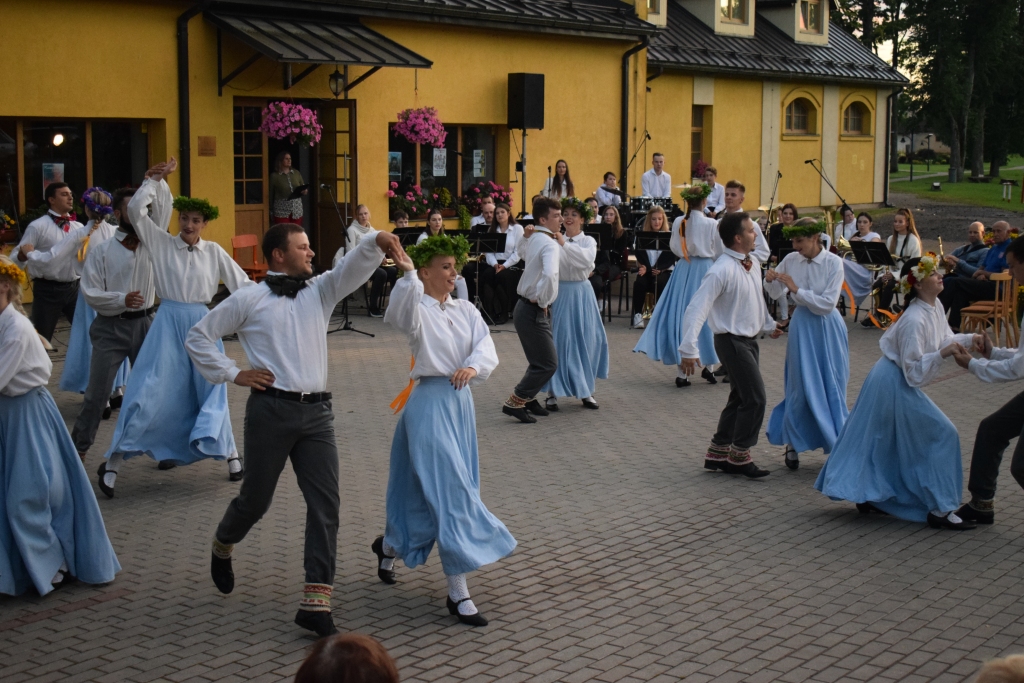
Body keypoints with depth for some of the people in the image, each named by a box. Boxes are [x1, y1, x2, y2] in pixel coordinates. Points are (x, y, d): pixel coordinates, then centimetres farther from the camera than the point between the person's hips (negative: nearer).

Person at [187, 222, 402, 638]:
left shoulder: (320, 291, 12)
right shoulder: (249, 300, 2)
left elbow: (352, 267, -5)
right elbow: (198, 336, 7)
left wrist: (376, 242, -25)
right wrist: (233, 374, -1)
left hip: (316, 412, 3)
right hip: (271, 408, -3)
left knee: (326, 504, -5)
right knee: (256, 499, 10)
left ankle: (316, 603, -3)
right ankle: (222, 547, 44)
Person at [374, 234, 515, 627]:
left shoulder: (466, 311, 11)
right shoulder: (417, 310, -7)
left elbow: (487, 349, -2)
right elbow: (402, 315, -32)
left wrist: (473, 367, -23)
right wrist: (408, 275, -46)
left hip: (461, 402, 7)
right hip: (429, 402, -7)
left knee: (426, 487, 17)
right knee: (449, 491, -10)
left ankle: (388, 546, 44)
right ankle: (458, 594, -6)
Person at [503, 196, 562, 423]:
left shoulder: (532, 238, 9)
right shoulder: (550, 244, -19)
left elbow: (520, 251, 35)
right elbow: (550, 274, -38)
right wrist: (543, 301, -24)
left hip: (526, 306, 10)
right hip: (534, 311, -10)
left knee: (540, 360, 21)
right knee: (548, 363, -3)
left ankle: (528, 398, 31)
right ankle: (514, 403, 1)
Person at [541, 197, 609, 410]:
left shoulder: (588, 241, 5)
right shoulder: (554, 240, 3)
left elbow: (587, 259, -18)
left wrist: (564, 244, -29)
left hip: (581, 294, 1)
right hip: (559, 294, -1)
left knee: (587, 341, 4)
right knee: (558, 342, -5)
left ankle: (586, 391, 18)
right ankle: (552, 393, 1)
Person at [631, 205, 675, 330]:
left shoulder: (669, 237, 6)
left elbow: (671, 258, -2)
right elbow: (639, 254, 2)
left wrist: (660, 269, -19)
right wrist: (643, 267, -19)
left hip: (664, 271, -1)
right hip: (646, 270, 1)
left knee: (660, 282, -34)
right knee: (639, 283, -30)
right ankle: (638, 314, -23)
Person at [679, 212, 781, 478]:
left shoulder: (752, 265, 4)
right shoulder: (722, 271, -22)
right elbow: (697, 309, -25)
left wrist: (769, 324, 31)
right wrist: (689, 349, -30)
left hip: (749, 339, 9)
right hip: (732, 341, -9)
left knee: (740, 398, 15)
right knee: (755, 398, -8)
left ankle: (718, 453, 26)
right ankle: (739, 456, 7)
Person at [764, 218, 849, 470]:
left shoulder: (834, 263, -12)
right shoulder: (791, 260, -2)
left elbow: (827, 304, -18)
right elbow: (776, 294, 10)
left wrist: (796, 290, -21)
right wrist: (770, 281, -11)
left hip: (827, 329, -2)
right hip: (802, 328, 2)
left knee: (831, 388, 6)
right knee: (800, 387, 4)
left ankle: (837, 444, 20)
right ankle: (792, 443, 17)